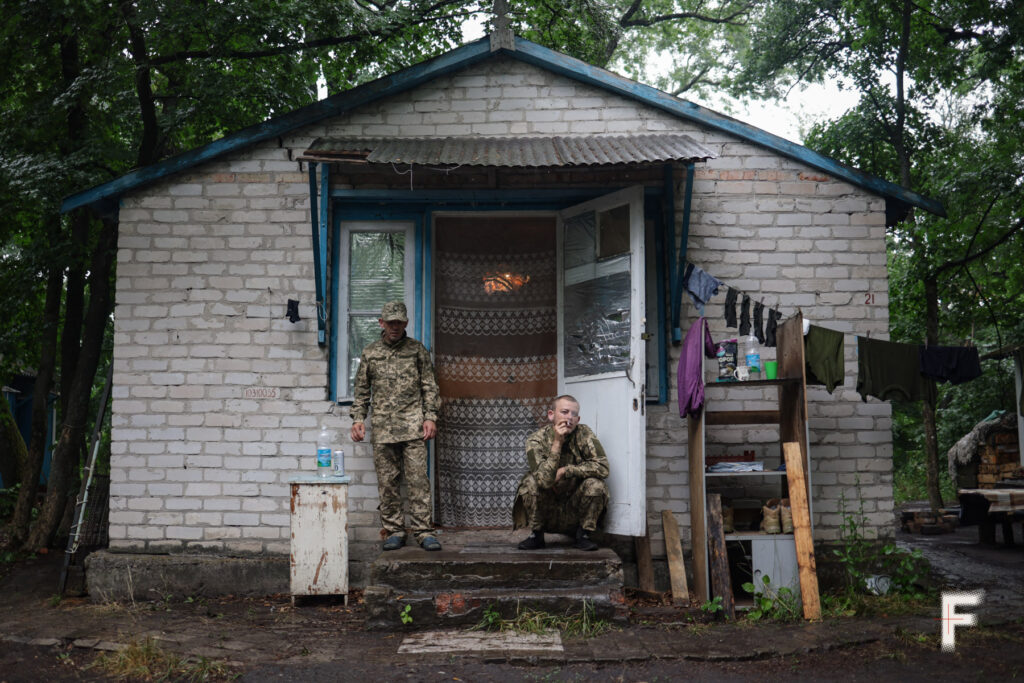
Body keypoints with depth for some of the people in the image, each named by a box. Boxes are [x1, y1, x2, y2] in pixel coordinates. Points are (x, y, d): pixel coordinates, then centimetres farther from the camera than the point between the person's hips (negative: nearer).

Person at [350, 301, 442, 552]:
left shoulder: (417, 350, 8)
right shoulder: (370, 353, 12)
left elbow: (429, 387, 7)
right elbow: (362, 391, 16)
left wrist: (430, 417, -2)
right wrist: (358, 419, 5)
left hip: (413, 426, -2)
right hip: (383, 428, 2)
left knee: (418, 479, -6)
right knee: (387, 482, 3)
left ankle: (423, 531, -2)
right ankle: (394, 531, 11)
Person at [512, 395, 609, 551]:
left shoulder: (584, 434, -10)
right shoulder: (536, 440, -14)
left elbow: (602, 467, -21)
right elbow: (545, 481, -28)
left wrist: (565, 471, -22)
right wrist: (557, 443, -31)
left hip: (575, 510, 1)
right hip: (547, 513, -1)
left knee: (595, 485, -24)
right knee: (530, 482, -26)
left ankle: (583, 535, -2)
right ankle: (536, 535, -4)